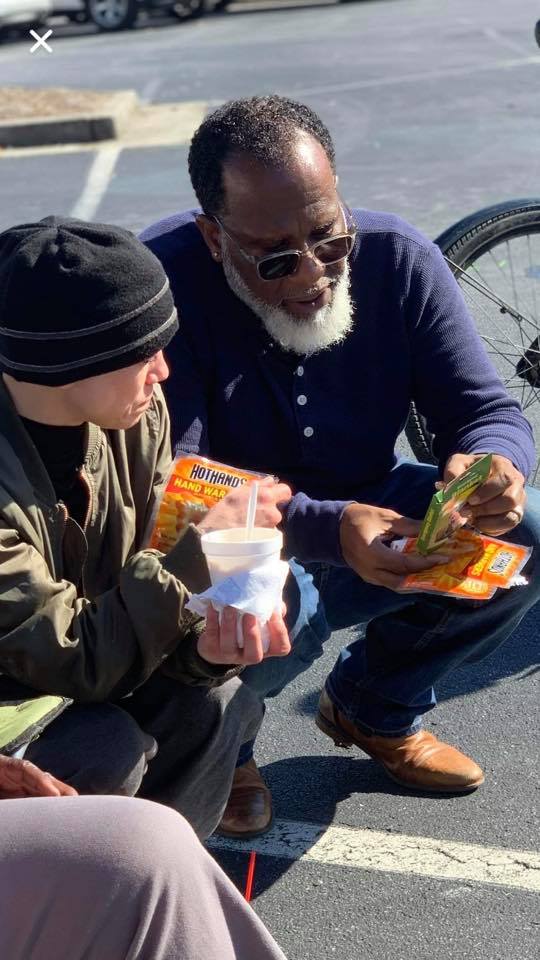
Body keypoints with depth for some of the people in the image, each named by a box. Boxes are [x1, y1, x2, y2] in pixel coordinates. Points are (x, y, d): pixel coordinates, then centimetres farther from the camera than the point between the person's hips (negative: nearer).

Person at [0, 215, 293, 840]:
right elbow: (72, 660, -30)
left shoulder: (138, 416, -11)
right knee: (107, 750, -28)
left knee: (217, 706, -14)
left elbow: (141, 588, -7)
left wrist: (206, 642, -29)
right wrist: (202, 550, -28)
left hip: (73, 685, 6)